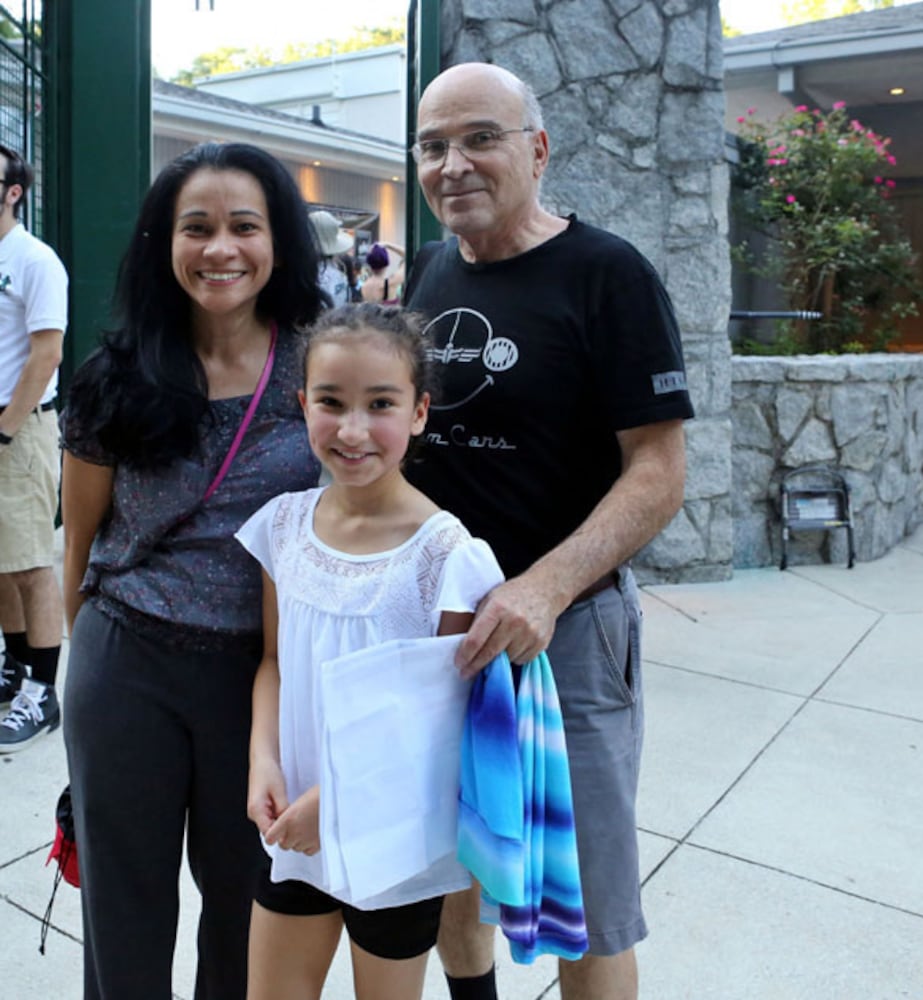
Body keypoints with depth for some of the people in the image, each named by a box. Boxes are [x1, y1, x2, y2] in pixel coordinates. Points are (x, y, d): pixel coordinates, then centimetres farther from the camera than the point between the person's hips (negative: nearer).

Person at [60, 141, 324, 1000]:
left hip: (263, 671, 0)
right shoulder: (120, 380, -3)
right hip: (126, 671, 1)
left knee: (245, 895, 18)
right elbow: (82, 537, 6)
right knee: (124, 905, 17)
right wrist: (95, 653, 10)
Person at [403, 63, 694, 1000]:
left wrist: (545, 588, -29)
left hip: (562, 626, -6)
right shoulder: (425, 273, 9)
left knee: (582, 911, 6)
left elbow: (659, 472, -15)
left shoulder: (607, 274, -10)